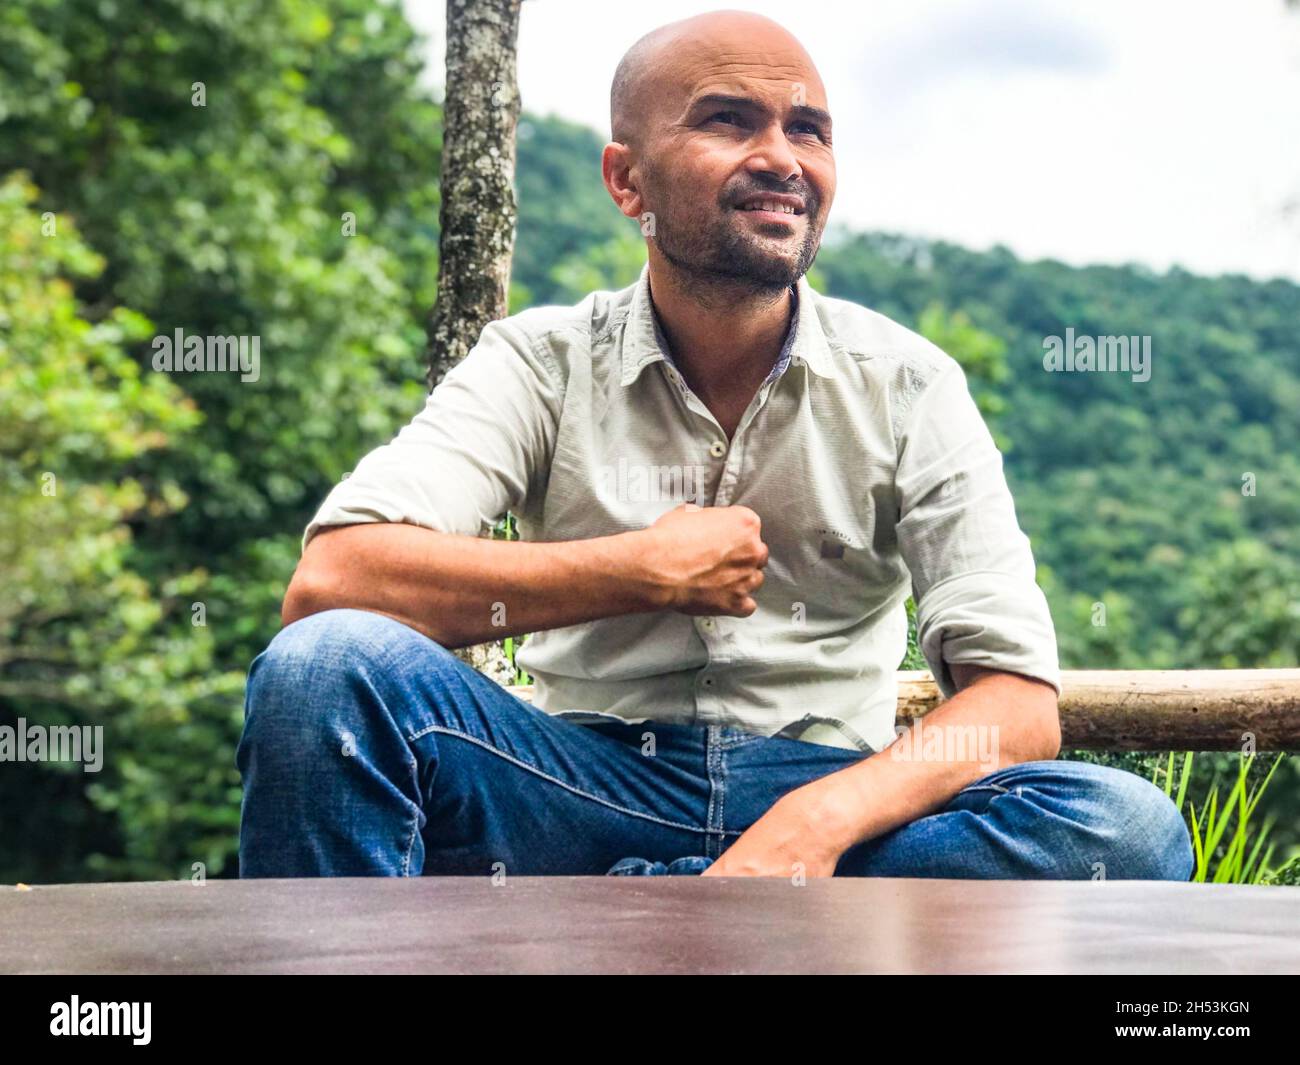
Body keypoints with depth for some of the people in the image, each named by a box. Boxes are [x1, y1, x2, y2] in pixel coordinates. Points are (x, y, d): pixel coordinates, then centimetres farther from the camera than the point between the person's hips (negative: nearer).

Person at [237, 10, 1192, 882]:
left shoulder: (907, 386, 2)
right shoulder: (542, 362, 1)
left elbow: (1017, 704, -7)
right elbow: (328, 581, -16)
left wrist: (816, 820, -26)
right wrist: (646, 571, -14)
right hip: (591, 784, -1)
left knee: (1130, 827, -28)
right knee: (328, 663, -27)